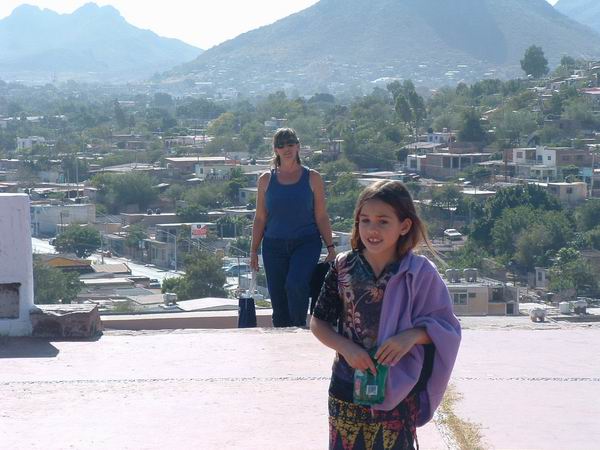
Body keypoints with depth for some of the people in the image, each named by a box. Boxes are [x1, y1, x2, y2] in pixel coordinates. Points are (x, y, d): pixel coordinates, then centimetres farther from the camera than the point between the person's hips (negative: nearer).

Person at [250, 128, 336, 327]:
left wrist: (330, 246, -1)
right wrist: (254, 250, 7)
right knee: (278, 302, 2)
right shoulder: (266, 180, 8)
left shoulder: (312, 178, 4)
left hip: (306, 243, -2)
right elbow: (260, 218, 10)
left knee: (295, 284, -28)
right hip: (274, 246, 2)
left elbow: (321, 216, 5)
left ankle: (300, 328, -13)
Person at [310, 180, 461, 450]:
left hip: (398, 391, -2)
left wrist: (413, 335, -21)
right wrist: (346, 347, -15)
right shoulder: (344, 268, -4)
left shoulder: (420, 274, -9)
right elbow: (318, 323, 3)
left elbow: (445, 327, -2)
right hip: (347, 387, 2)